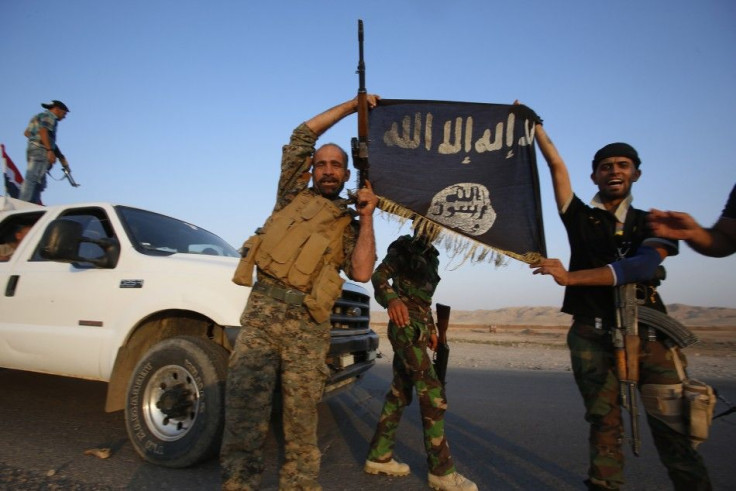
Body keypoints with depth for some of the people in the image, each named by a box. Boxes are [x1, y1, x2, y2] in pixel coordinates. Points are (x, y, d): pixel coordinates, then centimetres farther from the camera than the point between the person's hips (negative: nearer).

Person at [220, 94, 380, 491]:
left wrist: (367, 216, 0)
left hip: (307, 327, 0)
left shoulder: (348, 226, 16)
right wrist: (352, 105, 19)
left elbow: (361, 273, -1)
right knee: (243, 412, -7)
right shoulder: (294, 196, 18)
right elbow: (302, 134, 16)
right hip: (261, 312, 1)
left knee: (301, 421, 2)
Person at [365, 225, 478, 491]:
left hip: (419, 327, 9)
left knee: (401, 392, 9)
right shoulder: (404, 246, -2)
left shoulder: (431, 256, 21)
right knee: (432, 393, -12)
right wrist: (392, 300, -33)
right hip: (406, 325, -9)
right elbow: (379, 275, -13)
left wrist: (431, 327, 22)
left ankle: (379, 456, 18)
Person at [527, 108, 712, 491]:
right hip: (592, 335, 1)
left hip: (647, 335, 0)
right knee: (603, 424, 6)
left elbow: (641, 266, -14)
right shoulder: (580, 218, 9)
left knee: (672, 431, -2)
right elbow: (556, 165, 5)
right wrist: (534, 124, 9)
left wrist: (569, 276, -24)